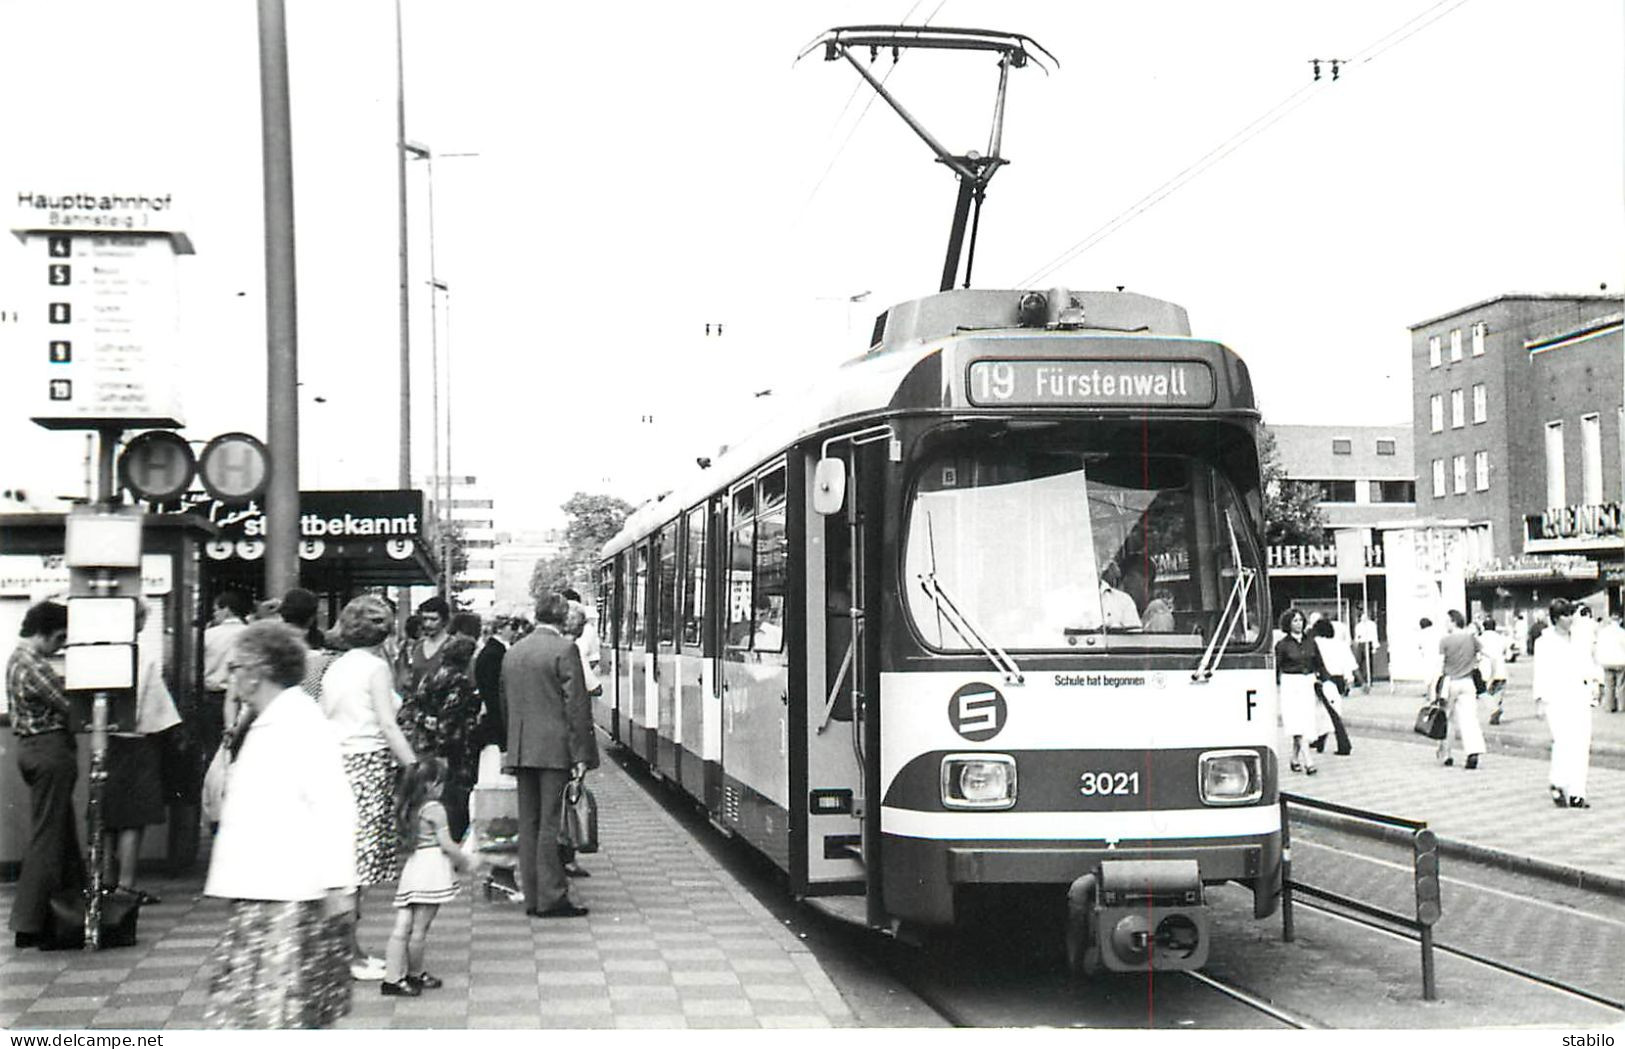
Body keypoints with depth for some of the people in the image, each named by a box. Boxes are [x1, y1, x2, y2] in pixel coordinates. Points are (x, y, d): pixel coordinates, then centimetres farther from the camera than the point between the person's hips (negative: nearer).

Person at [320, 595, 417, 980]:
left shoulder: (334, 668, 14)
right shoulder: (375, 666, -5)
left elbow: (323, 724, 12)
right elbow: (388, 726, -13)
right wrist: (416, 767, -14)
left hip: (337, 763, 7)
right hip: (368, 764, -7)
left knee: (346, 860, 10)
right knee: (360, 860, -4)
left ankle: (348, 946, 16)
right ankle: (349, 954, -1)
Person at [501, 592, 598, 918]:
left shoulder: (512, 652, 13)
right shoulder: (564, 649, -9)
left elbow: (505, 702, 17)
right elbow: (575, 704, -12)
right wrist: (580, 753, -11)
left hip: (521, 750, 6)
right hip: (555, 750, -6)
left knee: (528, 823, 10)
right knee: (551, 823, -5)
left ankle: (532, 897, 13)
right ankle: (551, 898, -4)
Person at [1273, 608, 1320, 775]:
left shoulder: (1310, 642, 9)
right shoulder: (1282, 644, -4)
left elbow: (1319, 664, 14)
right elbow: (1275, 668, -1)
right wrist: (1274, 686, -6)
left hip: (1308, 684, 5)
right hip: (1290, 684, -5)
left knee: (1305, 724, 5)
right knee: (1297, 724, -11)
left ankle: (1295, 759, 18)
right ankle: (1308, 762, -16)